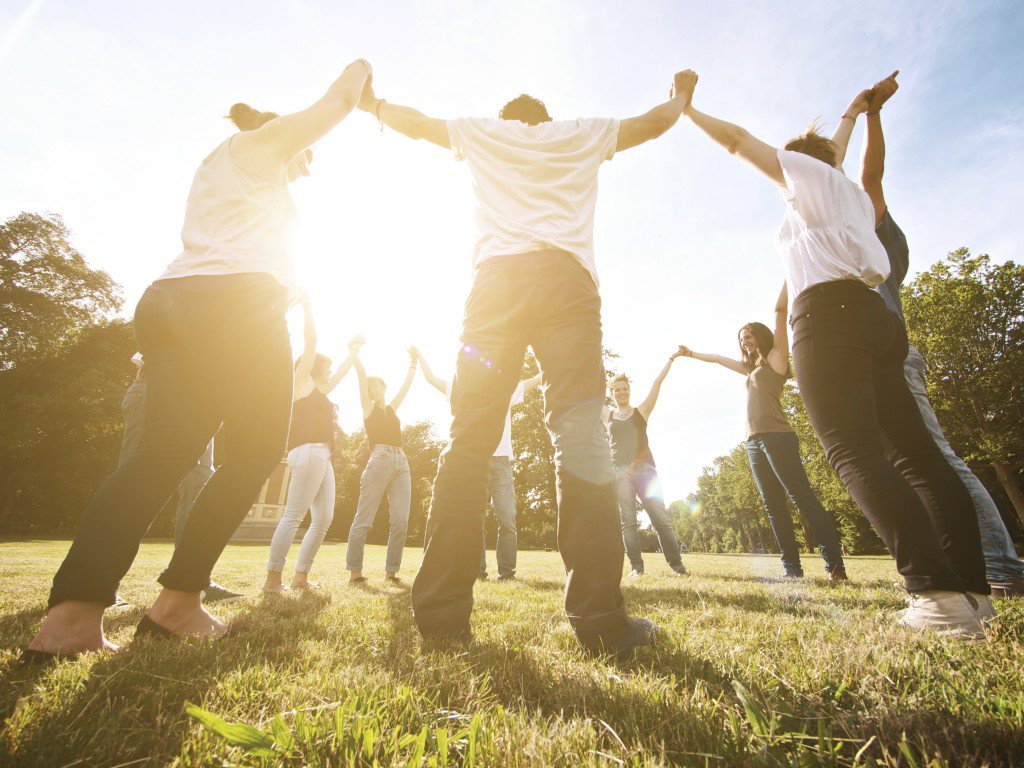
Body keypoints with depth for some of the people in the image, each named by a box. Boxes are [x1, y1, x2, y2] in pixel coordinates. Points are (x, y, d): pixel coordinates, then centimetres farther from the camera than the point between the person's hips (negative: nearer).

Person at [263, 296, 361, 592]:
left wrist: (354, 352, 49)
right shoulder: (301, 380, 6)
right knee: (293, 515, -11)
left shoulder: (319, 390, 27)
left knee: (324, 518, 4)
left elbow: (342, 372, 41)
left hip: (323, 455, 9)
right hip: (309, 451, -9)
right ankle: (273, 578, -7)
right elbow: (311, 340, 0)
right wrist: (308, 306, 6)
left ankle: (300, 576, 8)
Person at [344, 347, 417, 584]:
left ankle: (391, 571, 3)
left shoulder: (391, 409, 25)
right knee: (363, 520, -4)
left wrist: (413, 361, 34)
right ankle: (354, 571, 5)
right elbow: (362, 375, 7)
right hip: (379, 461, -5)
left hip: (401, 463, 5)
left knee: (400, 521, -4)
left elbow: (407, 384, 29)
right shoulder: (368, 407, 12)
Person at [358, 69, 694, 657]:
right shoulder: (583, 134, 32)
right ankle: (602, 620, -14)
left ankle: (442, 613, -7)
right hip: (567, 278, 0)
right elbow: (655, 122, 44)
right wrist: (681, 100, 67)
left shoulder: (486, 132, 33)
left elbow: (416, 121, 44)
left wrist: (372, 103, 65)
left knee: (470, 438, -6)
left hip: (497, 278, 1)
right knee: (582, 435, -10)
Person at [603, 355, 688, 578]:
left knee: (660, 516, -5)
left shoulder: (641, 411, 13)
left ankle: (676, 563, 2)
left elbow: (657, 382, 13)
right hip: (619, 471, 1)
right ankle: (636, 566, 1)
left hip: (644, 468, -1)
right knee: (627, 521, -3)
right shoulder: (607, 415, 15)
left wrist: (671, 359, 14)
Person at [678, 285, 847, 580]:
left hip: (776, 437, -7)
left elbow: (780, 310, -1)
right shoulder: (752, 369, 25)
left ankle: (835, 564, -7)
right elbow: (718, 358, 39)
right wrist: (691, 353, 47)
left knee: (803, 498, -10)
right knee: (774, 505, 2)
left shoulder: (776, 358, 7)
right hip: (754, 442, 7)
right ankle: (791, 566, 4)